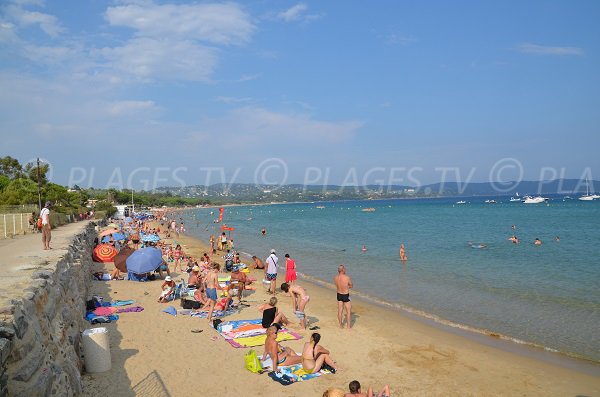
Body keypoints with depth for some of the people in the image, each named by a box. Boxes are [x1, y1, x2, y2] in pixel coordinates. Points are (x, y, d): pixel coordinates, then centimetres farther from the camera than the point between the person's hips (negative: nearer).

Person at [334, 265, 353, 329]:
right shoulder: (347, 278, -22)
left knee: (340, 311, 15)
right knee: (348, 311, 11)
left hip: (339, 295, 5)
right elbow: (351, 286, -5)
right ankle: (348, 326, 16)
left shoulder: (335, 278, -8)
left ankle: (341, 325, 26)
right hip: (346, 296, -5)